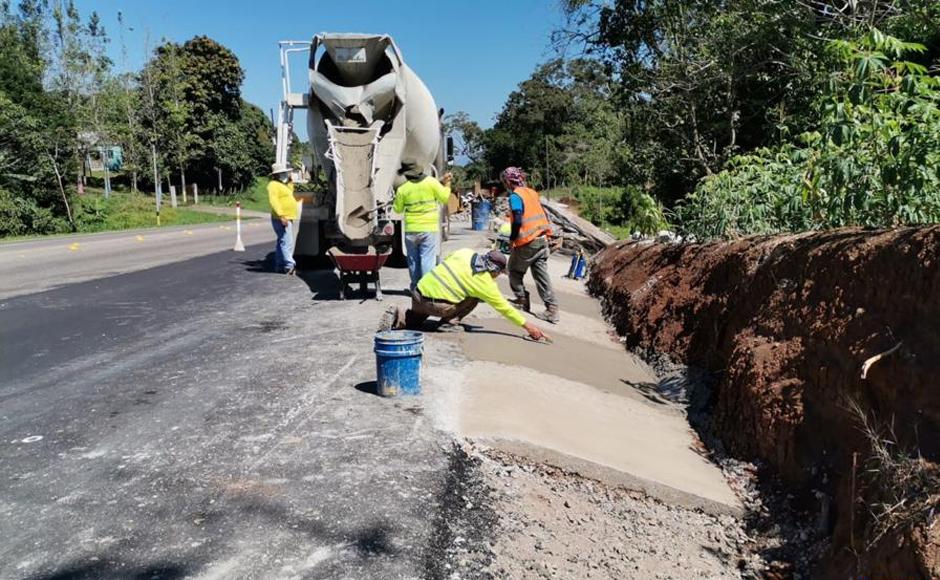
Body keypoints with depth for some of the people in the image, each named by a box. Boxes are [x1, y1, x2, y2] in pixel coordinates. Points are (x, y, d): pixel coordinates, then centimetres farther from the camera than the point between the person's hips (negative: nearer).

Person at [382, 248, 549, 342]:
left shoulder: (466, 252, 5)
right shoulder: (486, 284, -7)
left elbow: (445, 261, 21)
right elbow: (504, 308, 0)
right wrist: (527, 325, 7)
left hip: (419, 291, 6)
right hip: (434, 304, -6)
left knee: (413, 322, 32)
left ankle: (398, 317, 3)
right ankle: (449, 323, 2)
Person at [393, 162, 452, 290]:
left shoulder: (402, 189, -3)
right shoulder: (431, 182, -6)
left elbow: (397, 209, 8)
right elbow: (445, 198, 1)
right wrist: (446, 184, 14)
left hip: (411, 230, 2)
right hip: (429, 228, -1)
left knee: (413, 260, 14)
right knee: (428, 260, -1)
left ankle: (415, 288, 24)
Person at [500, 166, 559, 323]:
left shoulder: (515, 196, -12)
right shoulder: (531, 192, 12)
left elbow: (518, 221, -21)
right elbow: (544, 214, 16)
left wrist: (512, 239, -8)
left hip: (527, 242, -7)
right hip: (542, 239, 7)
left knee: (514, 270, 16)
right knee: (541, 274, 4)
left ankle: (522, 299, 20)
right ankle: (552, 309, -2)